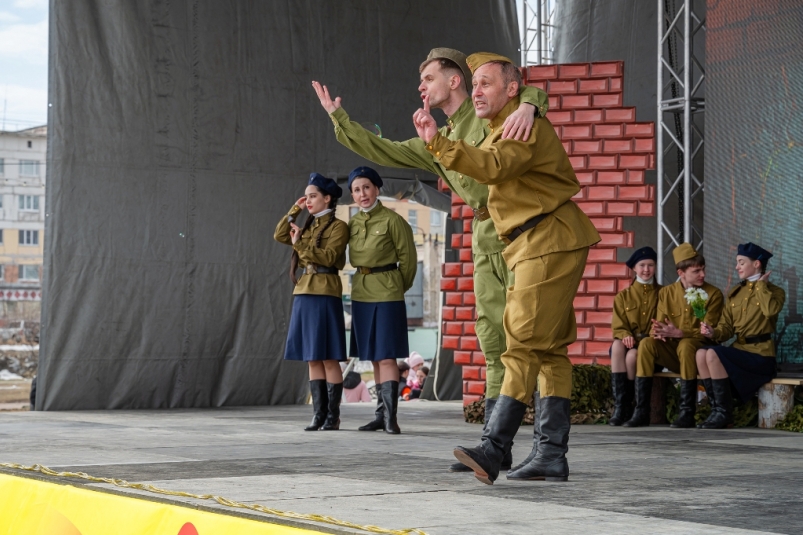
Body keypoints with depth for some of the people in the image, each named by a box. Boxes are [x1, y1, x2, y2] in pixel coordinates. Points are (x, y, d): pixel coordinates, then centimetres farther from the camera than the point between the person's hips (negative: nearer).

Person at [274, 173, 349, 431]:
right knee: (312, 359, 6)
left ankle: (333, 416, -2)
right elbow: (279, 235, 15)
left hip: (325, 295, -7)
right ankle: (319, 414, 8)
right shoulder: (309, 226, 19)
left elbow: (329, 257, -14)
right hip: (304, 294, 7)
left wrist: (301, 245, -14)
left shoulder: (338, 226, -3)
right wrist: (294, 211, 11)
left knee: (328, 358, -5)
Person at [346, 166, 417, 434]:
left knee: (386, 356, -10)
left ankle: (390, 416, -12)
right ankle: (381, 414, 13)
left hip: (387, 294, -6)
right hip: (361, 294, 6)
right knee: (373, 357, 9)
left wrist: (399, 287, 7)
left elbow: (408, 257, -2)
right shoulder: (353, 223, 9)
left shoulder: (392, 220, -8)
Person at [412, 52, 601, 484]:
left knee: (526, 343, -17)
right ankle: (551, 456, 5)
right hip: (533, 247, 11)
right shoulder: (500, 132, 21)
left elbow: (493, 168, -31)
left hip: (550, 242, -11)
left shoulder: (526, 127, -12)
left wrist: (438, 143, -39)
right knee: (549, 348, 6)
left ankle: (492, 449, -25)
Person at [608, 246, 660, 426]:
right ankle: (619, 406, -36)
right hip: (629, 342, 2)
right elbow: (618, 326, 7)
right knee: (617, 345, -35)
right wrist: (626, 336, -17)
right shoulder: (623, 296, 16)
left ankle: (627, 407, -20)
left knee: (632, 355, -35)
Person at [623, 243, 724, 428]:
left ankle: (687, 413, -32)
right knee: (647, 343, -25)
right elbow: (658, 325, 5)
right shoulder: (666, 293, 7)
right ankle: (641, 412, -26)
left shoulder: (713, 294, -2)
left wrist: (678, 333, -27)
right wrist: (657, 332, -22)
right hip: (671, 351, 3)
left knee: (686, 345, -36)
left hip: (697, 349, -3)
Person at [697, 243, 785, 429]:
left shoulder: (775, 292, 2)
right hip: (739, 349, 6)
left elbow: (770, 310, -23)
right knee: (701, 353, -22)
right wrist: (713, 332, -10)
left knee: (713, 354, -28)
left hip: (759, 354, -6)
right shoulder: (735, 293, 19)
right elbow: (726, 327, 13)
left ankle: (724, 413, -18)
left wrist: (761, 284, -9)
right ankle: (716, 409, -15)